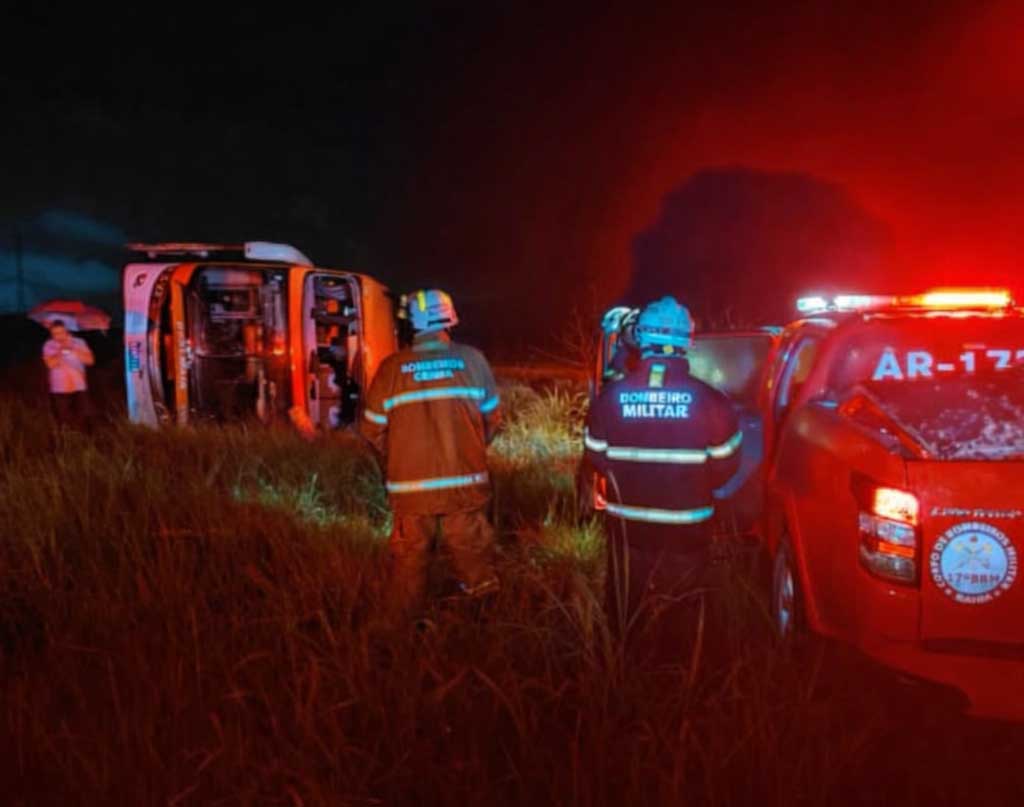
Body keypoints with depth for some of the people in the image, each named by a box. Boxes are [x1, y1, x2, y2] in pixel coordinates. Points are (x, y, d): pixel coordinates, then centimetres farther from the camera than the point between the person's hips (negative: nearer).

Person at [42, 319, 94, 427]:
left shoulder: (79, 342, 1)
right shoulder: (49, 346, -2)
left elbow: (90, 360, -10)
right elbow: (51, 364, -16)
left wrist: (73, 350, -19)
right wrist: (61, 350, -24)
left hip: (79, 387, 1)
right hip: (60, 389, -1)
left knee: (81, 417, 2)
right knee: (64, 420, 2)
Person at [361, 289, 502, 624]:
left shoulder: (392, 368, -8)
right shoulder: (471, 359, -5)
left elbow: (372, 428, -1)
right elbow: (492, 416, 6)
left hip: (410, 486, 0)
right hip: (466, 482, 1)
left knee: (409, 561, 14)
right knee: (473, 556, 15)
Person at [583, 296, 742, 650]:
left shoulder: (609, 397, -12)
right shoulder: (710, 401, -16)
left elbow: (597, 458, -1)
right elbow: (724, 466, -5)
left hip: (627, 527, 1)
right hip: (687, 530, -1)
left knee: (626, 617, 20)